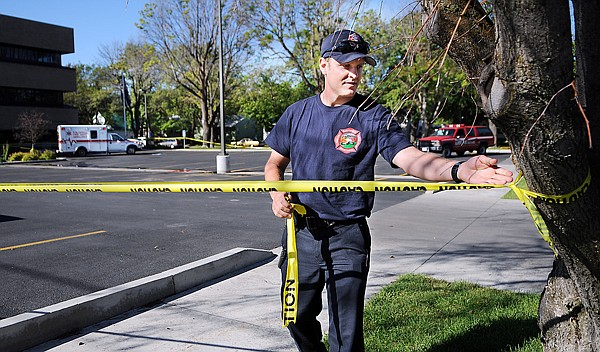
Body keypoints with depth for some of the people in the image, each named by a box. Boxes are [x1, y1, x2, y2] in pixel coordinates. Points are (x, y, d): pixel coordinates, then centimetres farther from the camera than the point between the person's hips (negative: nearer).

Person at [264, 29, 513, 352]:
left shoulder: (373, 117, -7)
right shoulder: (297, 113, 4)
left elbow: (411, 158, -21)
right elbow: (274, 164, 13)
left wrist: (459, 170, -40)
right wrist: (277, 195, -9)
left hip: (347, 238, -3)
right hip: (301, 232, 4)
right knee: (298, 318, 19)